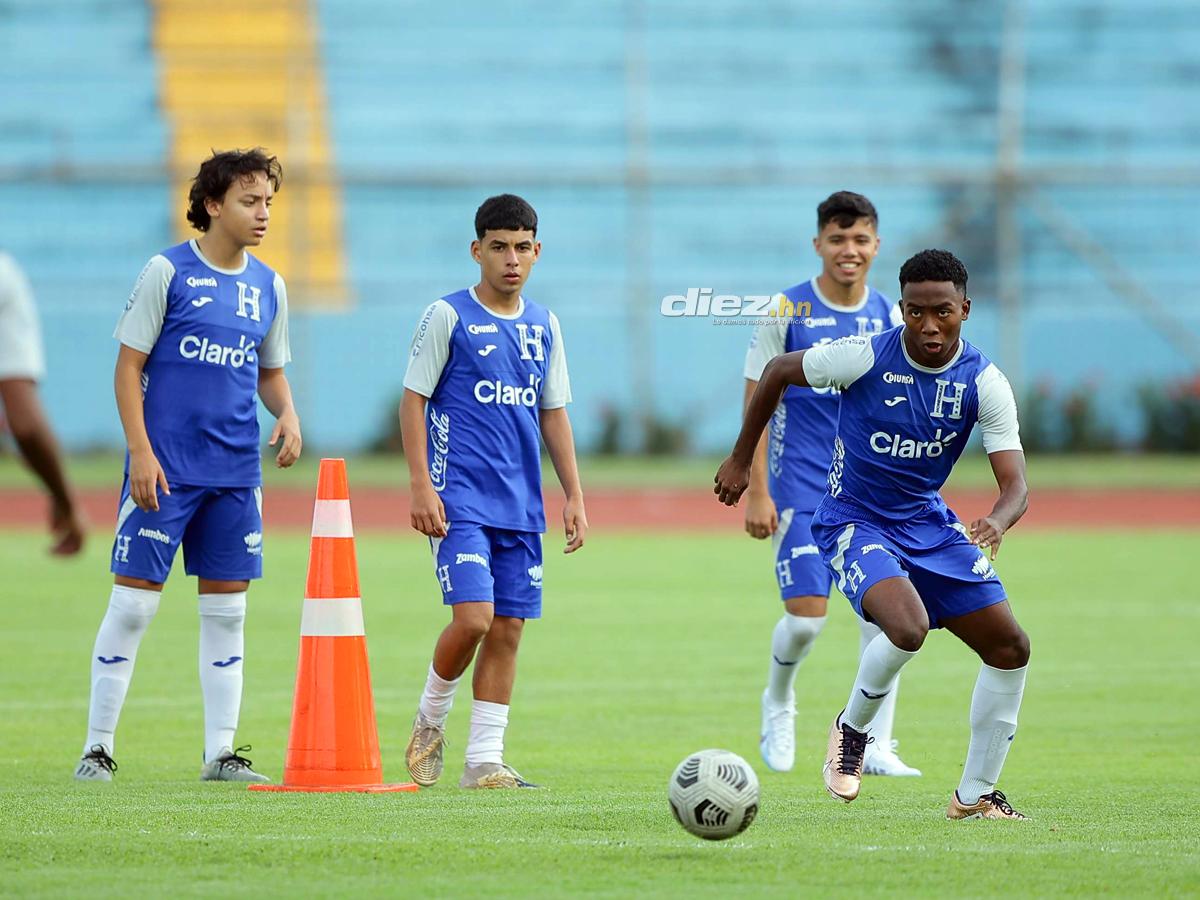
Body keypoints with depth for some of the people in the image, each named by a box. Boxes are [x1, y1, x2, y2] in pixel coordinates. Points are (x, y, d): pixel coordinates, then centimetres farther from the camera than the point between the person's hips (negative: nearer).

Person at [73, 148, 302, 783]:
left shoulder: (268, 287, 10)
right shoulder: (167, 272, -6)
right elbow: (128, 365, -5)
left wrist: (287, 415, 0)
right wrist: (141, 452, -13)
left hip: (236, 472, 5)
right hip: (165, 468, -5)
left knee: (226, 611, 7)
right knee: (133, 604, -4)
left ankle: (221, 753, 12)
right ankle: (96, 748, 3)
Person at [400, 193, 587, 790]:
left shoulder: (543, 326, 12)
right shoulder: (448, 316, -3)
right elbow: (413, 400, -3)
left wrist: (574, 495, 12)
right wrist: (421, 487, -11)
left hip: (520, 506, 5)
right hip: (460, 501, -5)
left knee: (508, 629, 2)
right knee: (473, 617, -17)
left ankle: (484, 760, 7)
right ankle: (430, 718, 8)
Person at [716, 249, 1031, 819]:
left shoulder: (984, 383, -11)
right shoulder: (864, 356, -18)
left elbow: (1015, 484, -15)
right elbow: (776, 372, -1)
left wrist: (998, 521, -39)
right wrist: (741, 460, 5)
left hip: (928, 523, 5)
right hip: (853, 522, -5)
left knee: (1010, 648, -1)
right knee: (909, 627, -32)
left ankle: (975, 794, 14)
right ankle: (851, 730, -2)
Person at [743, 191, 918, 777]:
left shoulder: (889, 317, 6)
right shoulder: (786, 311, -5)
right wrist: (757, 492, -9)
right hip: (802, 486, -4)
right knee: (806, 613, -12)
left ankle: (875, 746, 2)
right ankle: (778, 704, 19)